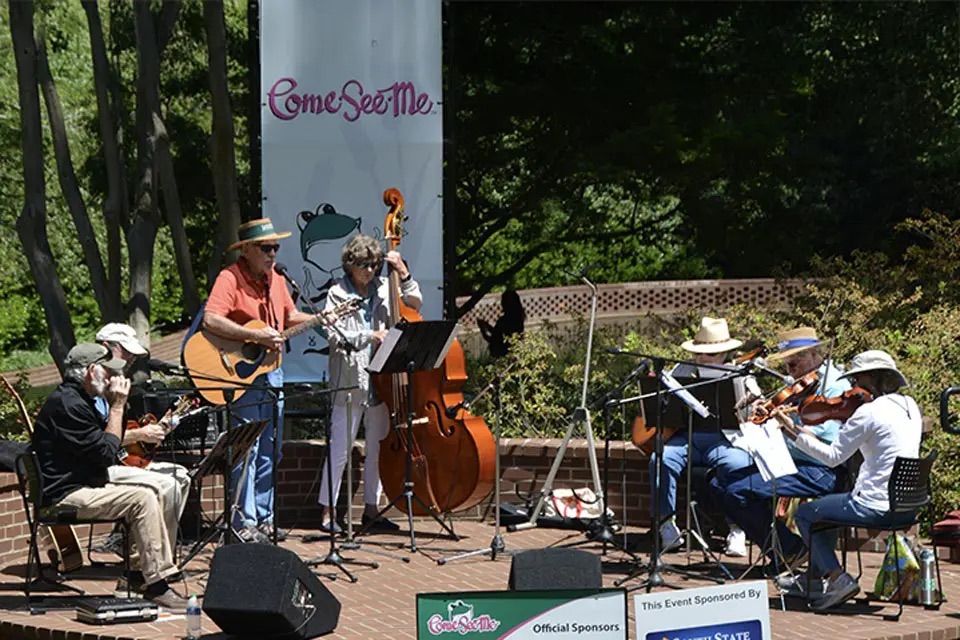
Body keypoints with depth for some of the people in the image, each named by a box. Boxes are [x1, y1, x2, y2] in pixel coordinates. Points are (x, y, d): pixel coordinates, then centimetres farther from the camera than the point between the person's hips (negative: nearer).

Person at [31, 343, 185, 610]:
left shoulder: (79, 400, 17)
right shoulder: (67, 404, -18)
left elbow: (109, 441, 20)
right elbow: (106, 453, -19)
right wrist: (117, 406, -12)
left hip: (83, 485, 11)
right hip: (66, 495, -11)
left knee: (149, 494, 5)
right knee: (143, 498, -22)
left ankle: (144, 569, 6)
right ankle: (156, 586, -21)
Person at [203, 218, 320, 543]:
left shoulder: (275, 279, 12)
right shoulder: (230, 278, -13)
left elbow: (290, 316, 23)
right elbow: (210, 320, -26)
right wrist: (255, 336, -29)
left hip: (272, 372, 8)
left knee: (269, 452, 12)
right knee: (247, 449, -6)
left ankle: (264, 517, 20)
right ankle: (244, 522, 0)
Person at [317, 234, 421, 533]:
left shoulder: (383, 288, 8)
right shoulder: (338, 293, -3)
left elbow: (415, 303, 7)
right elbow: (335, 336, -10)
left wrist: (404, 275, -5)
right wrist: (371, 336, -19)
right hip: (349, 382, -5)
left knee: (378, 448, 11)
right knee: (339, 449, -3)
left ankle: (371, 510, 20)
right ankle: (328, 513, 2)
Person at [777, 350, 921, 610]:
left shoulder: (869, 412, -17)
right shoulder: (909, 406, 7)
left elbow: (834, 457, -13)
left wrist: (797, 434, -5)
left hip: (877, 508, -9)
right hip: (907, 506, 9)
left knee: (805, 514, 12)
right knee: (829, 504, 31)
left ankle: (838, 578, 1)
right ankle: (817, 576, 39)